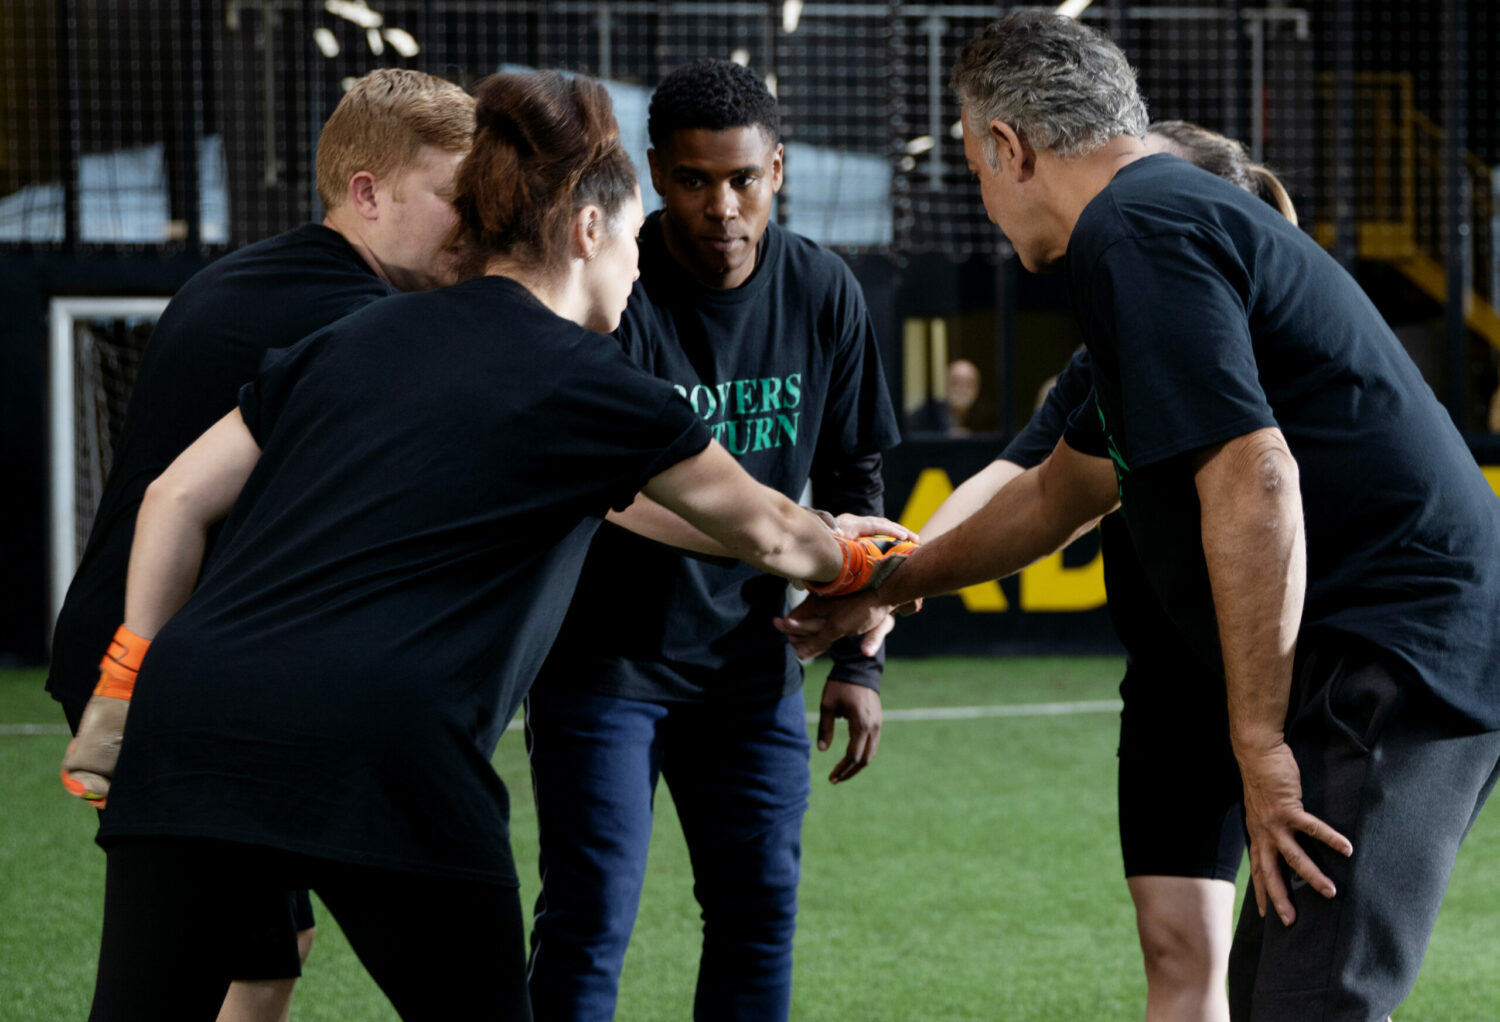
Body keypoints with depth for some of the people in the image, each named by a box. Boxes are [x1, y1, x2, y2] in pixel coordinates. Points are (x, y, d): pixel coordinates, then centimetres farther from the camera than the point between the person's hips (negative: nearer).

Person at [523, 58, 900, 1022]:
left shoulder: (823, 293, -1)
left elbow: (852, 478, 8)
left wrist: (858, 660, 5)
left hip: (748, 654, 4)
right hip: (604, 648, -4)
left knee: (760, 905, 5)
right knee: (590, 915, -7)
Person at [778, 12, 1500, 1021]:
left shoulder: (1132, 234, -11)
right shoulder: (1179, 212, 24)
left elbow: (1253, 481, -22)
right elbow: (1061, 492, 36)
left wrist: (1260, 744, -19)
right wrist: (885, 589, 46)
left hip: (1396, 658, -11)